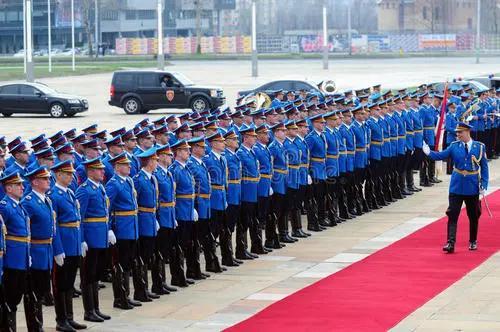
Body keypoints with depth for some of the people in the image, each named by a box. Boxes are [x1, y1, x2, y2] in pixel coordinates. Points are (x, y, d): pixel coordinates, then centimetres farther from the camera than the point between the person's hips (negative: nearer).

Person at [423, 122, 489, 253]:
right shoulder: (454, 146, -1)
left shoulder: (479, 147, -5)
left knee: (473, 216, 12)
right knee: (452, 215, -5)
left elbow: (484, 167, -2)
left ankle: (473, 242, 28)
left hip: (472, 187, 0)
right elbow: (441, 155, -6)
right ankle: (450, 243, -7)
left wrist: (484, 185, -7)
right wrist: (429, 153, -23)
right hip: (456, 187, 0)